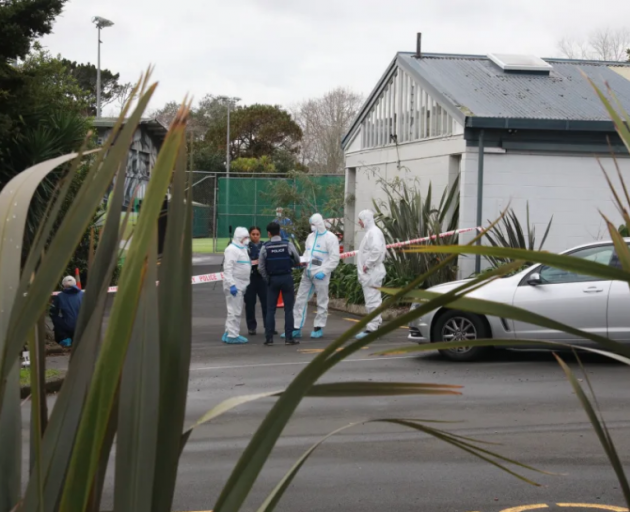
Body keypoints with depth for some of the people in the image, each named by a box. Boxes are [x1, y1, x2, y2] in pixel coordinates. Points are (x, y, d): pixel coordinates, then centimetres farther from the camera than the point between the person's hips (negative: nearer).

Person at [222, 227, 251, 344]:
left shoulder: (242, 249, 18)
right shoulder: (232, 249, -13)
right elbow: (228, 268, -20)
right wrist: (232, 284, -26)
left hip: (240, 285, 10)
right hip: (234, 285, -10)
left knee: (237, 311, 15)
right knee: (235, 311, -8)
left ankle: (228, 334, 22)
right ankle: (232, 335, -4)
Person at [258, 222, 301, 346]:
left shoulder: (265, 247, -5)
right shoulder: (288, 245, -6)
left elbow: (261, 267, -3)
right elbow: (297, 261, 5)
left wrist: (267, 279, 10)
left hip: (272, 279, 1)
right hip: (287, 278, 0)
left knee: (270, 309, 5)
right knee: (288, 309, 5)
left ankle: (269, 338, 3)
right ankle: (289, 337, 2)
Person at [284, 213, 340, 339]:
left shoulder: (330, 238, -8)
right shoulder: (310, 237, 14)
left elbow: (334, 259, -12)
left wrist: (323, 272, -18)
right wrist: (302, 261, 2)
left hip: (320, 274, -7)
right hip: (307, 273, 7)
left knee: (322, 302, 5)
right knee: (300, 300, 4)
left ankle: (318, 328, 14)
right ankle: (297, 329, 8)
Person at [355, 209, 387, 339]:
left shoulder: (373, 232, -14)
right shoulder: (371, 231, 17)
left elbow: (377, 250, -28)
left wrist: (367, 265, -20)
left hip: (371, 273, -11)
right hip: (370, 273, 11)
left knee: (372, 300, -9)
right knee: (374, 300, 15)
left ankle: (372, 328, -9)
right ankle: (377, 324, 21)